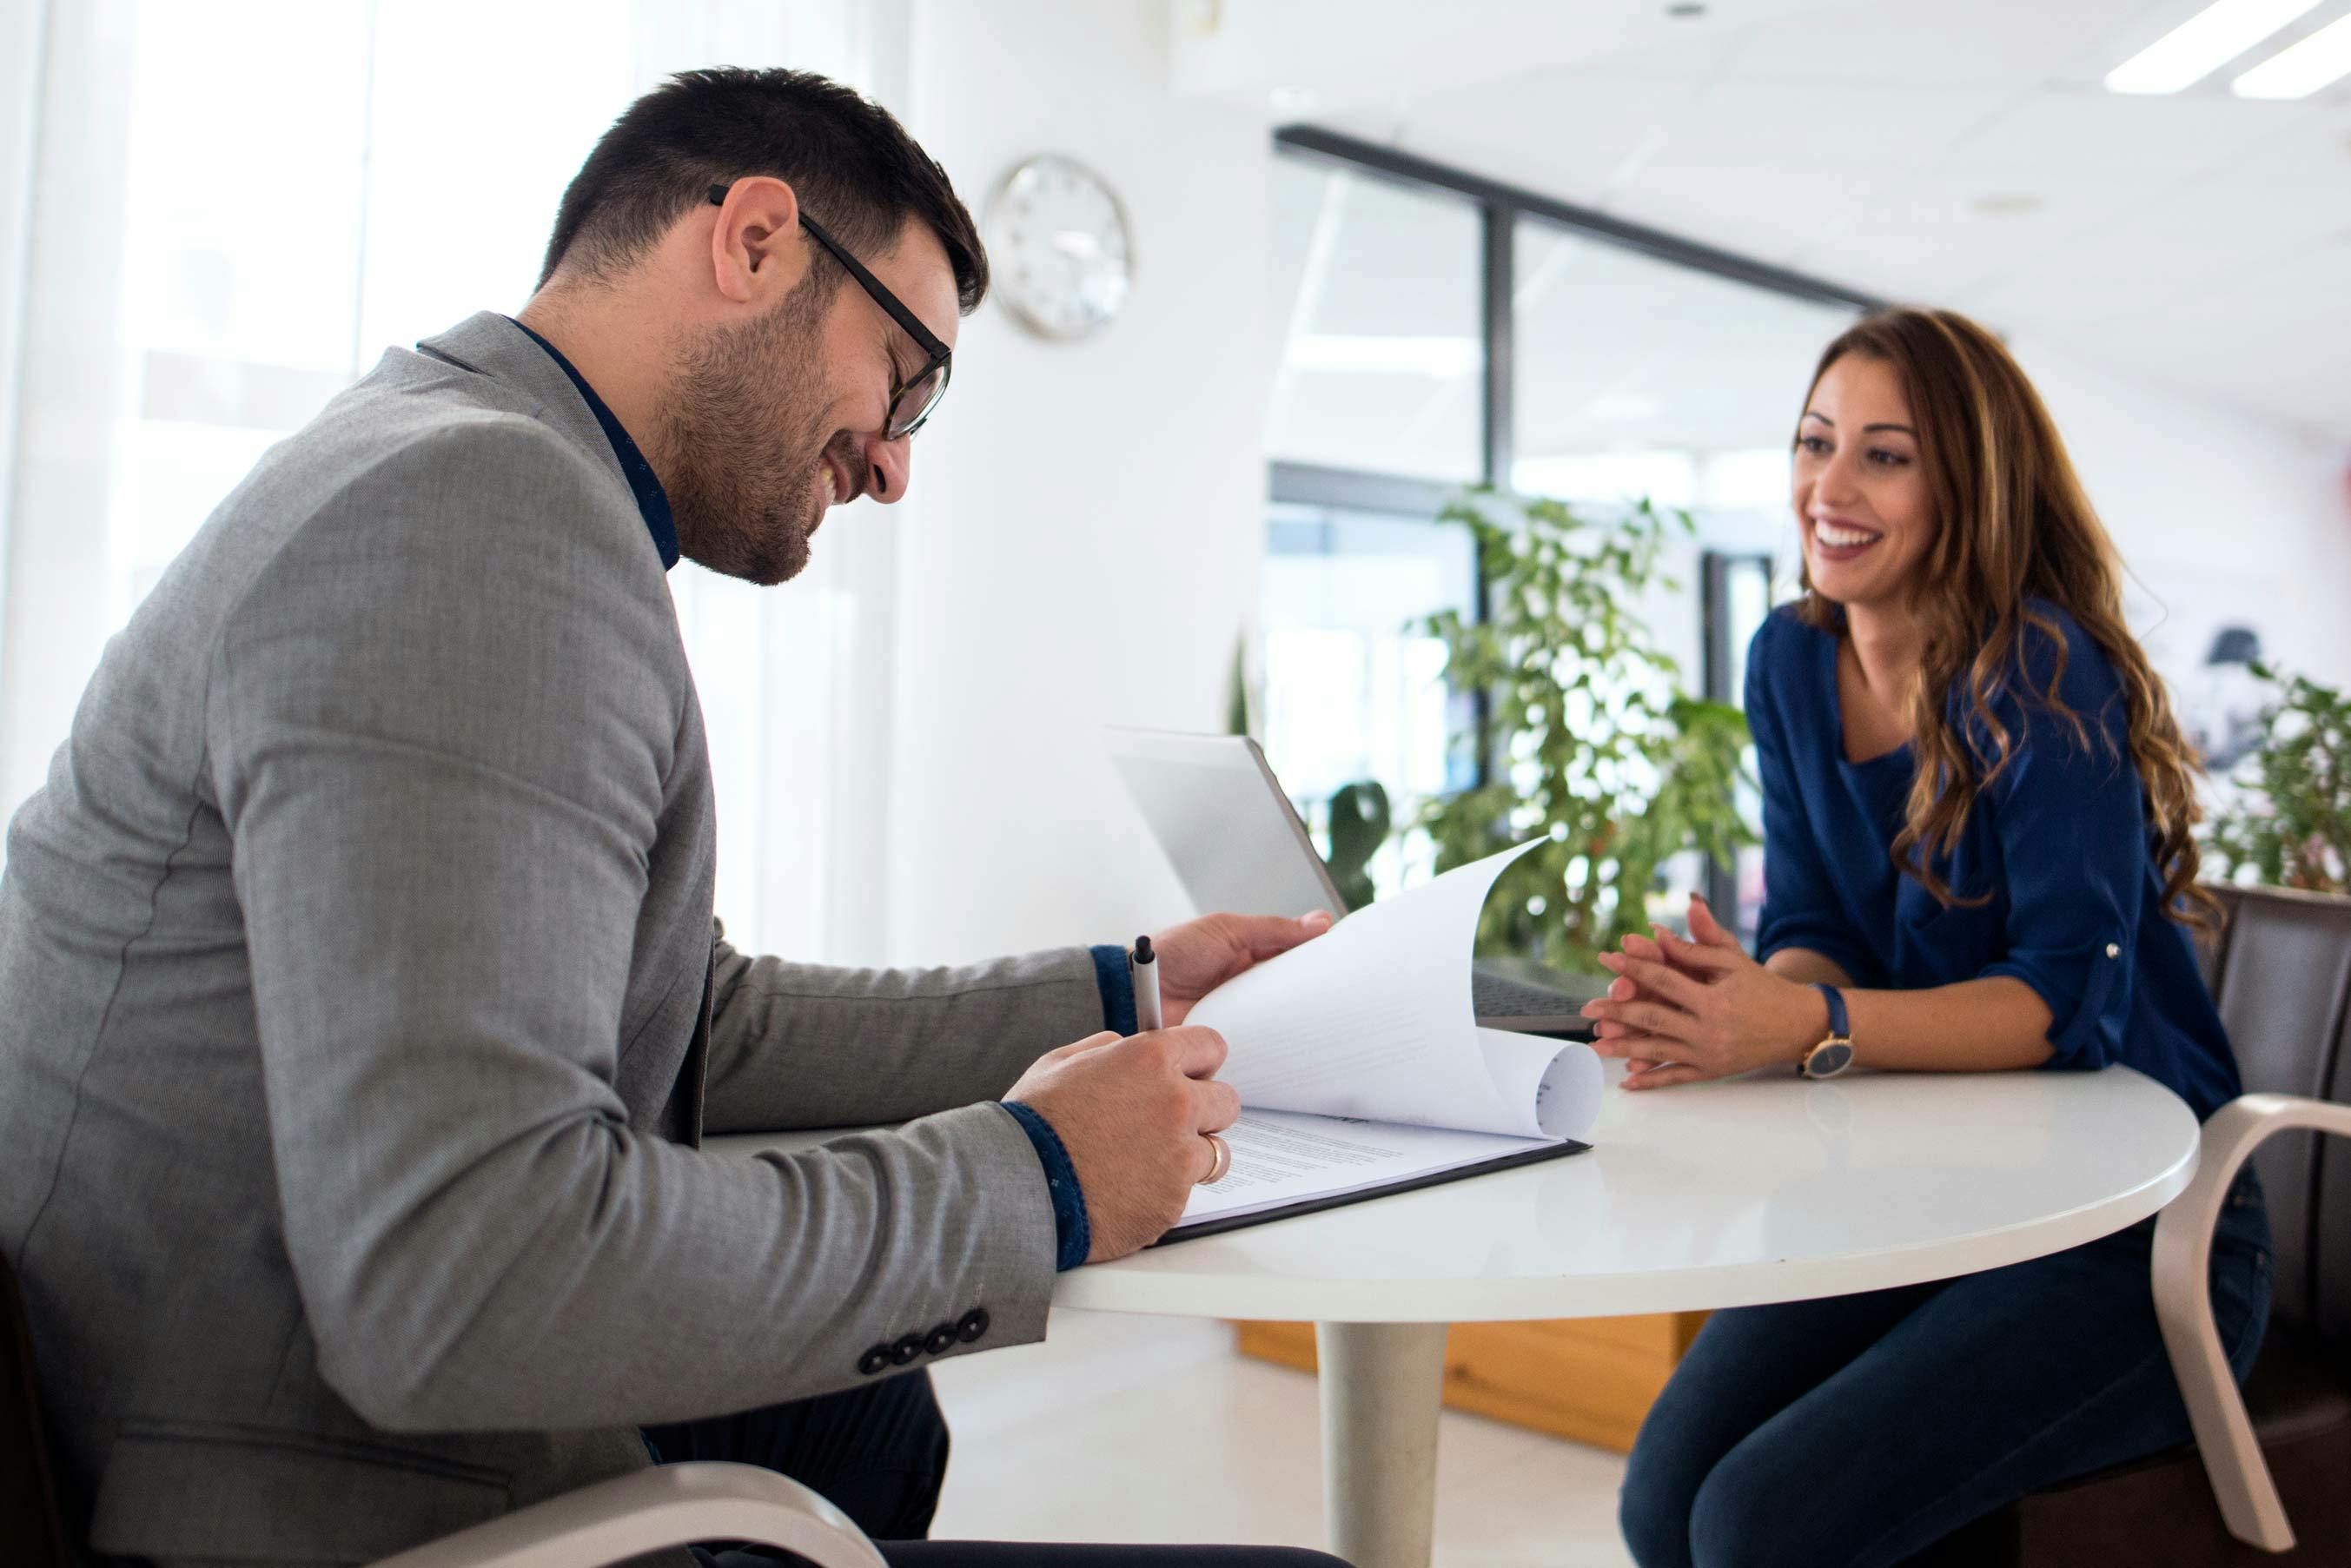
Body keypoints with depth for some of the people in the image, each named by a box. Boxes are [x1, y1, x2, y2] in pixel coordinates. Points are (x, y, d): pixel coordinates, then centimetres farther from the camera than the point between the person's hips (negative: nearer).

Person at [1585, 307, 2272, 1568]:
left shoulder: (2044, 677, -17)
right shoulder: (1793, 661, 3)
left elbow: (2073, 998, -23)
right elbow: (1815, 938, 1)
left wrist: (1809, 1025, -37)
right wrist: (1742, 1002, -22)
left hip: (2135, 1232, -5)